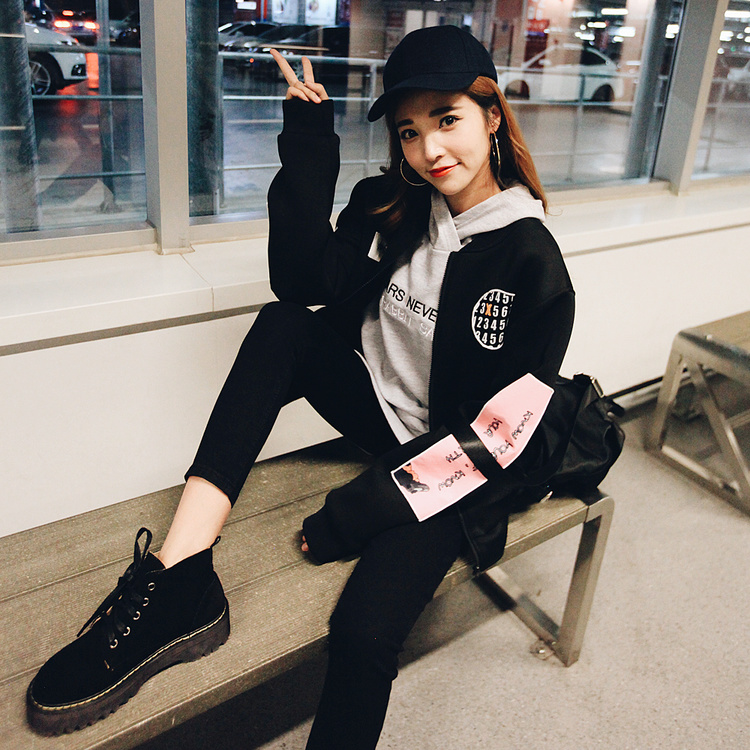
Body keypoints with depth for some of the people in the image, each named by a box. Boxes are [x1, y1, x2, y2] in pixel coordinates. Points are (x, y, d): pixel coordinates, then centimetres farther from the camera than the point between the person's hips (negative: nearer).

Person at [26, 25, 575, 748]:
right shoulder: (390, 206, 0)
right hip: (377, 404, 6)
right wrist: (309, 146, -18)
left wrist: (352, 512, -21)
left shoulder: (533, 265, -17)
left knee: (365, 628, -28)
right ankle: (177, 581, -26)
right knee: (282, 327, -21)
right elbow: (303, 281, -9)